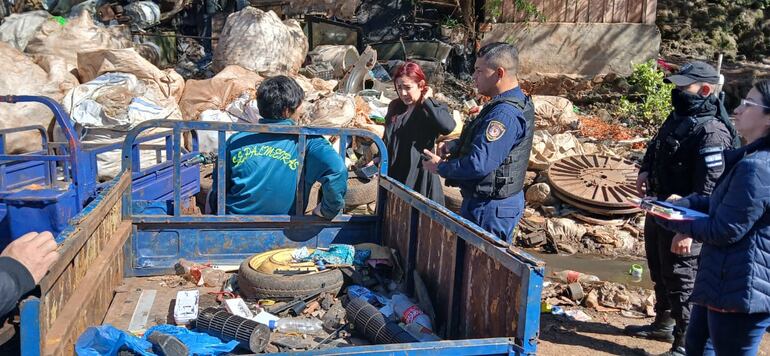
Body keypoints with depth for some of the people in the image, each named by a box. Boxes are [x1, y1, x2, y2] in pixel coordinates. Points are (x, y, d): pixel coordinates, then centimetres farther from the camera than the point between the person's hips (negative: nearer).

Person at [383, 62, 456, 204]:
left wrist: (427, 101, -20)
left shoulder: (432, 109, -8)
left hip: (419, 175, -6)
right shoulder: (395, 107, 11)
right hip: (392, 175, 6)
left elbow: (448, 127, -31)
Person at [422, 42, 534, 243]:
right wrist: (453, 146, 5)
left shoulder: (505, 114, -26)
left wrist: (439, 167, -15)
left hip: (490, 209, -10)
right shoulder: (516, 102, 9)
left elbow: (479, 164, -30)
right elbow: (485, 141, 22)